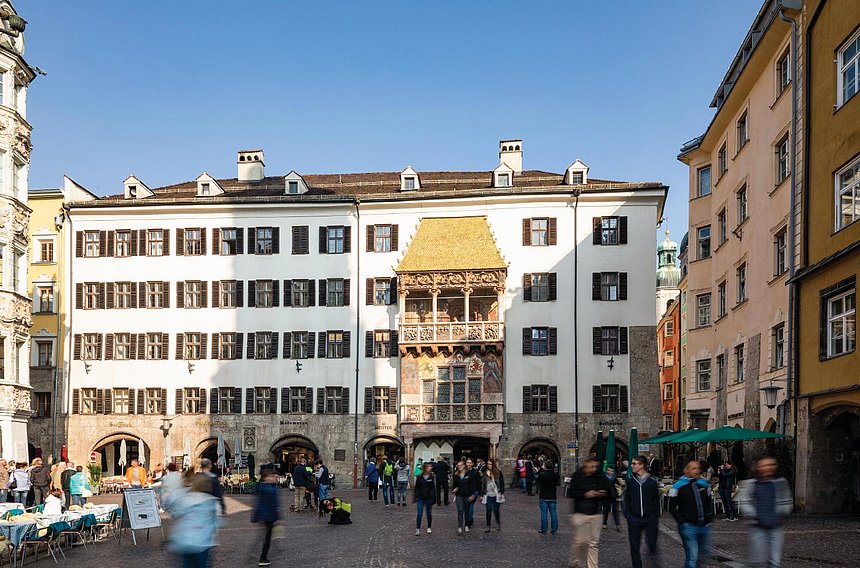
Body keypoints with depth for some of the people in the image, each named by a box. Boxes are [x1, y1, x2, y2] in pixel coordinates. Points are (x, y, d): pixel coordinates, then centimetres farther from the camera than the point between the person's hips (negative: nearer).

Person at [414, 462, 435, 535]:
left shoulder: (432, 477, -1)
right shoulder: (419, 477, -1)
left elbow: (433, 488, 2)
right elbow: (416, 487, 6)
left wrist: (434, 497, -1)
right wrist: (415, 496, 2)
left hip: (429, 498, 1)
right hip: (421, 498, -1)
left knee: (429, 513, 10)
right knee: (420, 513, -5)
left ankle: (429, 527, 26)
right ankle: (418, 529, -2)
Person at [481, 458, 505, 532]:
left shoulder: (498, 472, -1)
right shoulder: (484, 473, 6)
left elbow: (502, 483, 2)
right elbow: (482, 484, 10)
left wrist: (502, 493, -3)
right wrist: (482, 494, 7)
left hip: (496, 495, -2)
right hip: (488, 495, 2)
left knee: (496, 510, 3)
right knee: (488, 511, 1)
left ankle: (498, 524, 25)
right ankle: (488, 526, 9)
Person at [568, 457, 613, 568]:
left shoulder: (600, 476, 4)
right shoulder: (578, 476, -5)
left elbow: (609, 489, 12)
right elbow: (572, 492, -8)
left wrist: (604, 493, -9)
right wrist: (585, 494, -18)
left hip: (595, 513, 3)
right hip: (580, 513, -3)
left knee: (594, 543, 4)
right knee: (580, 541, -2)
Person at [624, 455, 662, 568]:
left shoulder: (652, 481, 1)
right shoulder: (630, 481, 4)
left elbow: (656, 500, 6)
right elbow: (626, 499, 8)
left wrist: (656, 516, 1)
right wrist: (627, 515, 0)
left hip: (650, 519, -1)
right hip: (634, 520, 1)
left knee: (652, 544, -2)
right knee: (634, 547, 5)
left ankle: (653, 553, 28)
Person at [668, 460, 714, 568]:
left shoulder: (704, 484, 7)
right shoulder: (678, 486, -7)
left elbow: (709, 503, 20)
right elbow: (672, 507, -5)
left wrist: (710, 518, 8)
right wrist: (682, 521, -12)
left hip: (704, 526, 6)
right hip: (688, 527, -6)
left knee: (704, 553, 17)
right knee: (692, 557, -6)